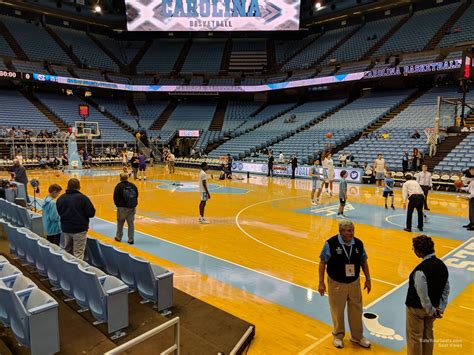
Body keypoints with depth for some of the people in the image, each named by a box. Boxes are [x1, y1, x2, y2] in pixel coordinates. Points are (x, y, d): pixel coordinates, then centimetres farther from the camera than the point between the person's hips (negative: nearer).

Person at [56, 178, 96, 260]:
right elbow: (91, 213, -13)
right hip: (79, 229, -5)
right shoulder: (83, 198, -16)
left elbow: (58, 213, 12)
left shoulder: (61, 198, 2)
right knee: (78, 253, 0)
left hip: (66, 229, 5)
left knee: (67, 251, 22)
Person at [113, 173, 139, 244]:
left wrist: (117, 205, 9)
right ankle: (131, 239, 7)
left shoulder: (119, 186, -9)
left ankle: (118, 237, 27)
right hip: (132, 208, 3)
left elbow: (115, 197, -7)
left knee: (120, 223, 14)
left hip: (122, 207, -2)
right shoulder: (133, 186, 1)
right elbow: (136, 196, 7)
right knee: (131, 223, 6)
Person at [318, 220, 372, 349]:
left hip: (354, 283, 3)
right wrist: (321, 282, -10)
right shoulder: (331, 243, -20)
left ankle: (357, 336, 39)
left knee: (356, 310, 16)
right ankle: (338, 336, 37)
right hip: (336, 284, -3)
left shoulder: (358, 243, -8)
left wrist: (368, 279, 8)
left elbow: (364, 262, 6)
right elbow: (322, 263, -11)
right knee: (337, 311, 12)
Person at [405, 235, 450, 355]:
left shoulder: (420, 270, -32)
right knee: (428, 334, 26)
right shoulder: (442, 265, -7)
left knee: (414, 337, 13)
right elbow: (446, 290, -1)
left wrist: (431, 311, -9)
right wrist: (441, 309, 3)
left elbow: (422, 295, -25)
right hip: (433, 307, 7)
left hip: (417, 308, -7)